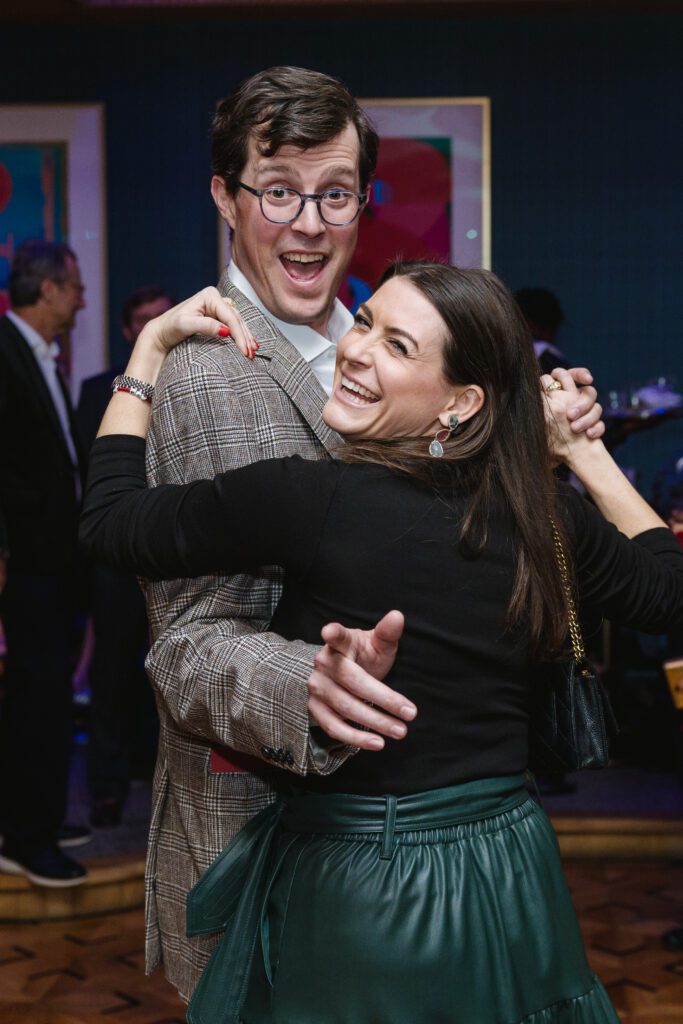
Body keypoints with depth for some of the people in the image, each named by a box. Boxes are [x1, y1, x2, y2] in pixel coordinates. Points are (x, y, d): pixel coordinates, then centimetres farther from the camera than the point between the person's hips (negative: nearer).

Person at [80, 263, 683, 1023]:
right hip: (508, 878, 5)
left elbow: (111, 521, -7)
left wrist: (151, 345, 1)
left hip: (350, 889, -4)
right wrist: (582, 451, 11)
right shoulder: (543, 511, -6)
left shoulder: (314, 498, -21)